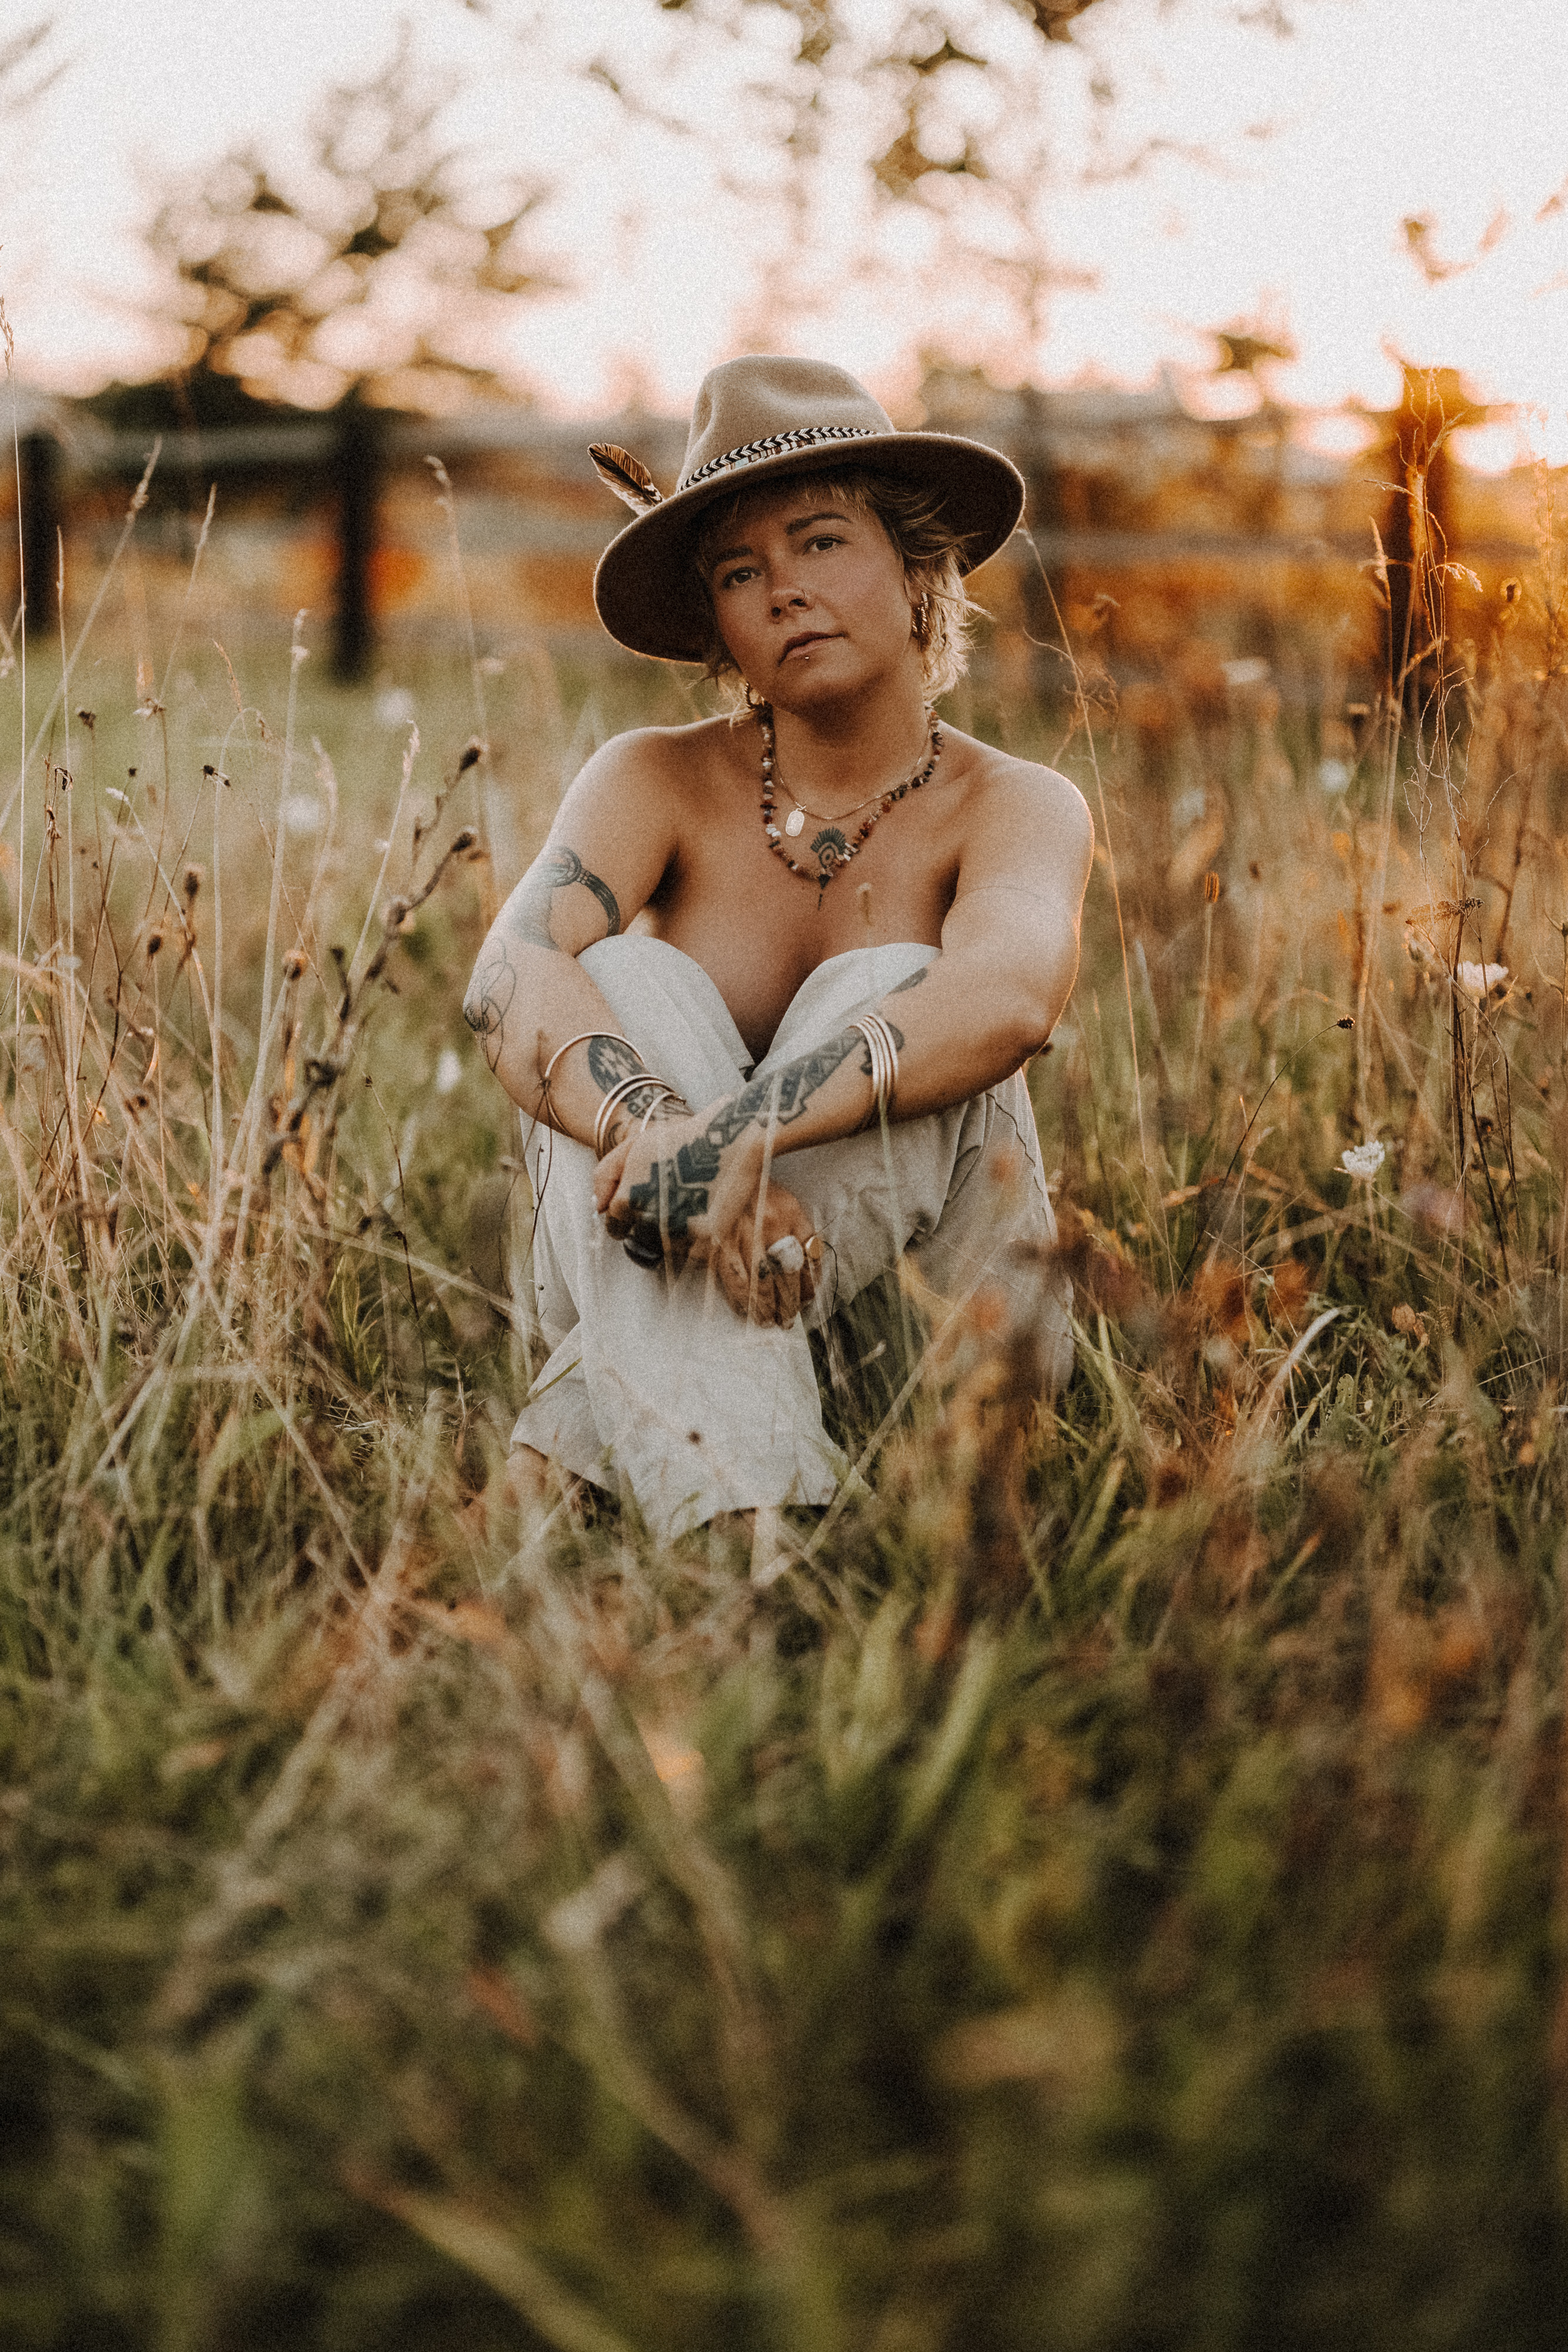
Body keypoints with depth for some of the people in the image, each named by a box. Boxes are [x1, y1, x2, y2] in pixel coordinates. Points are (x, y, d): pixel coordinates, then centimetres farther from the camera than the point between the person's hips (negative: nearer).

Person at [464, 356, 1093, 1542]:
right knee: (632, 981, -24)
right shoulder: (659, 781, -3)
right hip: (654, 1310, 1)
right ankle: (722, 1507, -41)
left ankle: (571, 1452, -33)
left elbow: (1008, 999, -31)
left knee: (887, 992, -26)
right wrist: (659, 1132, -44)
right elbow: (512, 978, -23)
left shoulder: (1019, 808, -7)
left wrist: (739, 1132, -45)